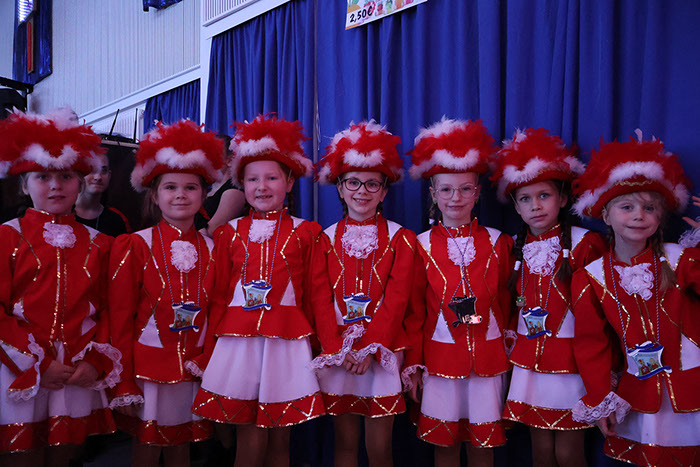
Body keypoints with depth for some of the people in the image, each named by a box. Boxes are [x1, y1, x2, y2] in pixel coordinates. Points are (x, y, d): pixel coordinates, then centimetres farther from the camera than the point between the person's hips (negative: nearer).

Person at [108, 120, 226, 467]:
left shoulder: (210, 249, 3)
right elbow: (120, 318, -6)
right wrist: (124, 385, -9)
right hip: (148, 370, -2)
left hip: (194, 371, 3)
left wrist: (206, 361, -6)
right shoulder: (134, 246, -5)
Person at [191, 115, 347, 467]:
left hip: (287, 344, 0)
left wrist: (332, 346, 0)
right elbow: (218, 294, 9)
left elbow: (318, 293, 3)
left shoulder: (304, 233, 4)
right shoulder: (230, 233, 7)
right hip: (238, 344, 1)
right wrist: (210, 346, 6)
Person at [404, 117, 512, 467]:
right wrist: (412, 363, 1)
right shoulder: (423, 246, -1)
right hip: (439, 356, 0)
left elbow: (505, 303, 7)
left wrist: (510, 345, 5)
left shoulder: (496, 242, 2)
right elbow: (414, 310, 2)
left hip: (488, 356, 1)